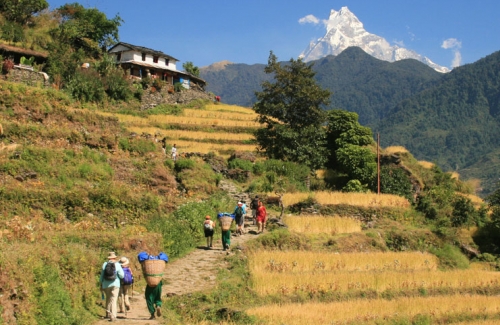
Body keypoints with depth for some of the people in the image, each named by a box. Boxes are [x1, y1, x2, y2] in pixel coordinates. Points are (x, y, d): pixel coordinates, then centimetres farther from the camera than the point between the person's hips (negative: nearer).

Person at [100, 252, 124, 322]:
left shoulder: (104, 264, 2)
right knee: (113, 300, -4)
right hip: (115, 284, -3)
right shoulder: (117, 265, -5)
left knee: (108, 298, 23)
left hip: (106, 285, 3)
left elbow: (102, 275, 5)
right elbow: (121, 276, -6)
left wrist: (101, 285, 13)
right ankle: (113, 316, -15)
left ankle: (108, 313, 27)